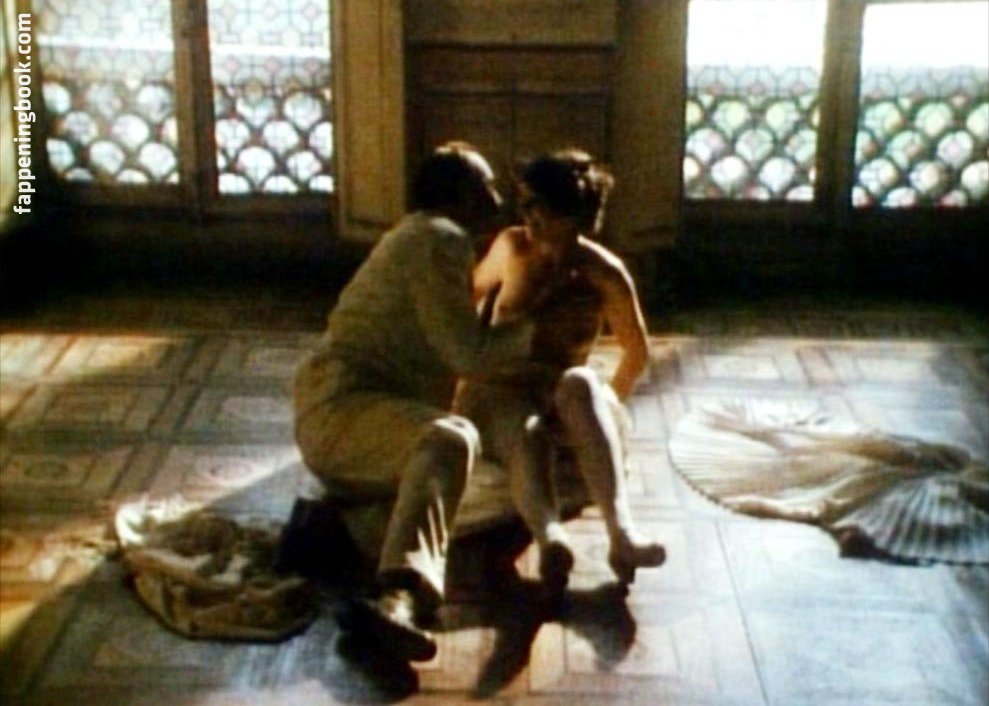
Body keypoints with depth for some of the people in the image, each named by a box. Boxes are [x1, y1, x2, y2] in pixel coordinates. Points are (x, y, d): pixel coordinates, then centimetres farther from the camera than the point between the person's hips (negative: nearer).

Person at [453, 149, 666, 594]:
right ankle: (550, 537, -71)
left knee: (580, 384, -39)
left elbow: (637, 353, 7)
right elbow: (477, 289, 21)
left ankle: (622, 532, -58)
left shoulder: (603, 273, -7)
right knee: (525, 435, -39)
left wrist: (606, 409, 10)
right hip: (497, 393, 0)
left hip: (559, 396, 0)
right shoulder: (513, 248, -2)